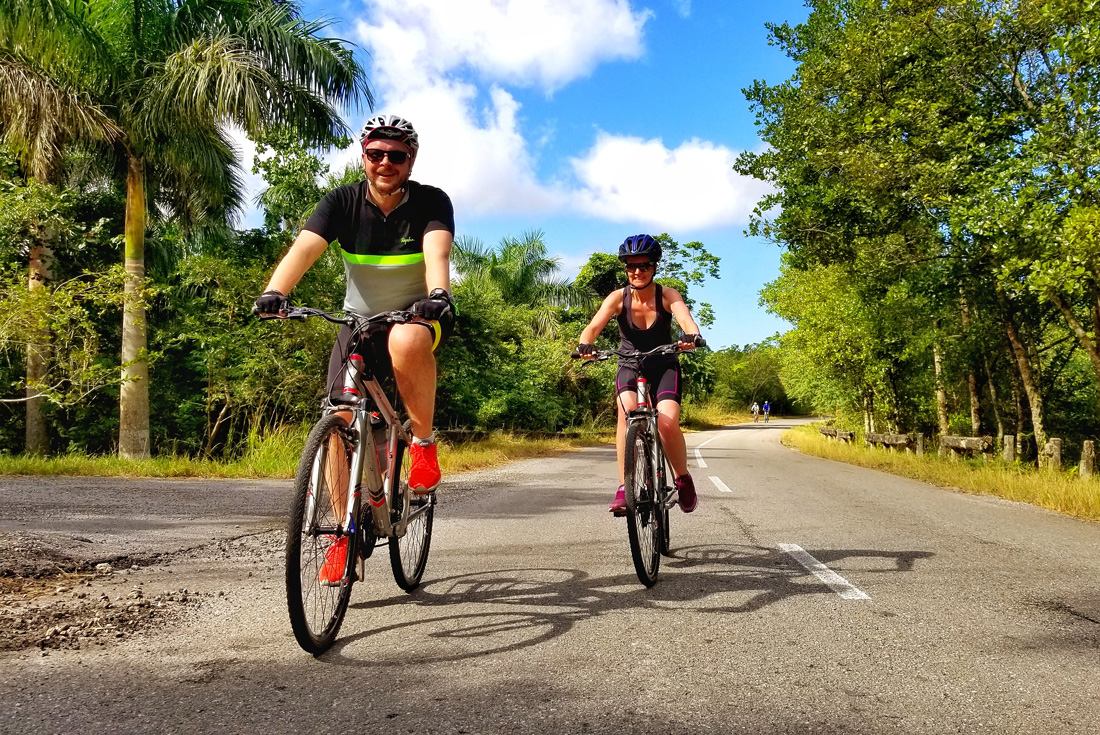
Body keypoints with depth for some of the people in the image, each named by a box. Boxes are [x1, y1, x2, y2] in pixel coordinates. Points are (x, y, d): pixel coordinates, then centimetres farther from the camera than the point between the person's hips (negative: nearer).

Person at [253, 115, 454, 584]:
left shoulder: (431, 202, -13)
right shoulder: (343, 202, -9)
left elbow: (437, 251, -32)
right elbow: (303, 248, -24)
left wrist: (438, 295, -54)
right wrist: (274, 292, -44)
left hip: (415, 319, -2)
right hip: (357, 322, 3)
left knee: (407, 342, -40)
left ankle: (423, 441, -17)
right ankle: (345, 534, 5)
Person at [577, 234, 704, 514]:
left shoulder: (667, 295, -13)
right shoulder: (618, 298, -12)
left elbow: (685, 318, -31)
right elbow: (594, 326, -26)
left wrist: (692, 336, -55)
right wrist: (585, 344, -48)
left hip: (664, 367, 0)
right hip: (629, 367, 1)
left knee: (668, 423, -25)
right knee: (627, 410, -31)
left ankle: (683, 479, 4)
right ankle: (624, 487, -25)